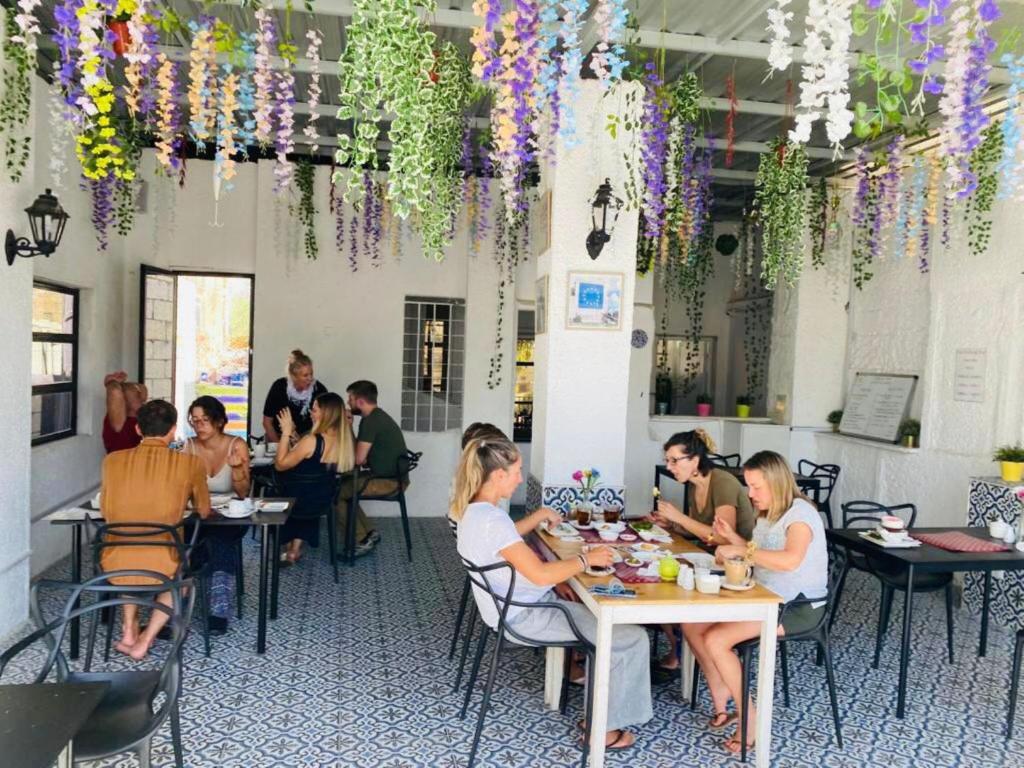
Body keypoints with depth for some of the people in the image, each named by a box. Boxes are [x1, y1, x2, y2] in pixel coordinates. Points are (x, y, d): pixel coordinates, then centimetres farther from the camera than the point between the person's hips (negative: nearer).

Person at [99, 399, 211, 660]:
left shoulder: (113, 460, 0)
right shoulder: (191, 463, -6)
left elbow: (105, 512, 15)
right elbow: (204, 511, 10)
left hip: (114, 567, 3)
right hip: (162, 567, -2)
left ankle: (129, 632, 30)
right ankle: (144, 641, 21)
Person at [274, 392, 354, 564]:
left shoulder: (312, 441, -28)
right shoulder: (344, 440, -5)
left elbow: (280, 464, -18)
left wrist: (286, 433, -17)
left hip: (302, 502, -6)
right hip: (323, 502, 6)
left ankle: (289, 547, 38)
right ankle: (296, 548, 34)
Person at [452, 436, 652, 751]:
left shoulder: (473, 509, 1)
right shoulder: (491, 519, -30)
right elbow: (540, 574, -32)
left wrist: (540, 515, 17)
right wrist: (587, 558, -20)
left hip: (514, 605, 10)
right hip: (525, 616, -10)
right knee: (633, 639, -6)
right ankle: (605, 728, 5)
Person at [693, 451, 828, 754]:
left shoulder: (800, 513, -18)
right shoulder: (768, 513, 10)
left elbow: (790, 559, -37)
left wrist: (740, 551, -32)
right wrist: (732, 538, 2)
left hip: (799, 606, -9)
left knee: (716, 640, -23)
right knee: (692, 624, -4)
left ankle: (749, 717, -6)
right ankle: (721, 700, 6)